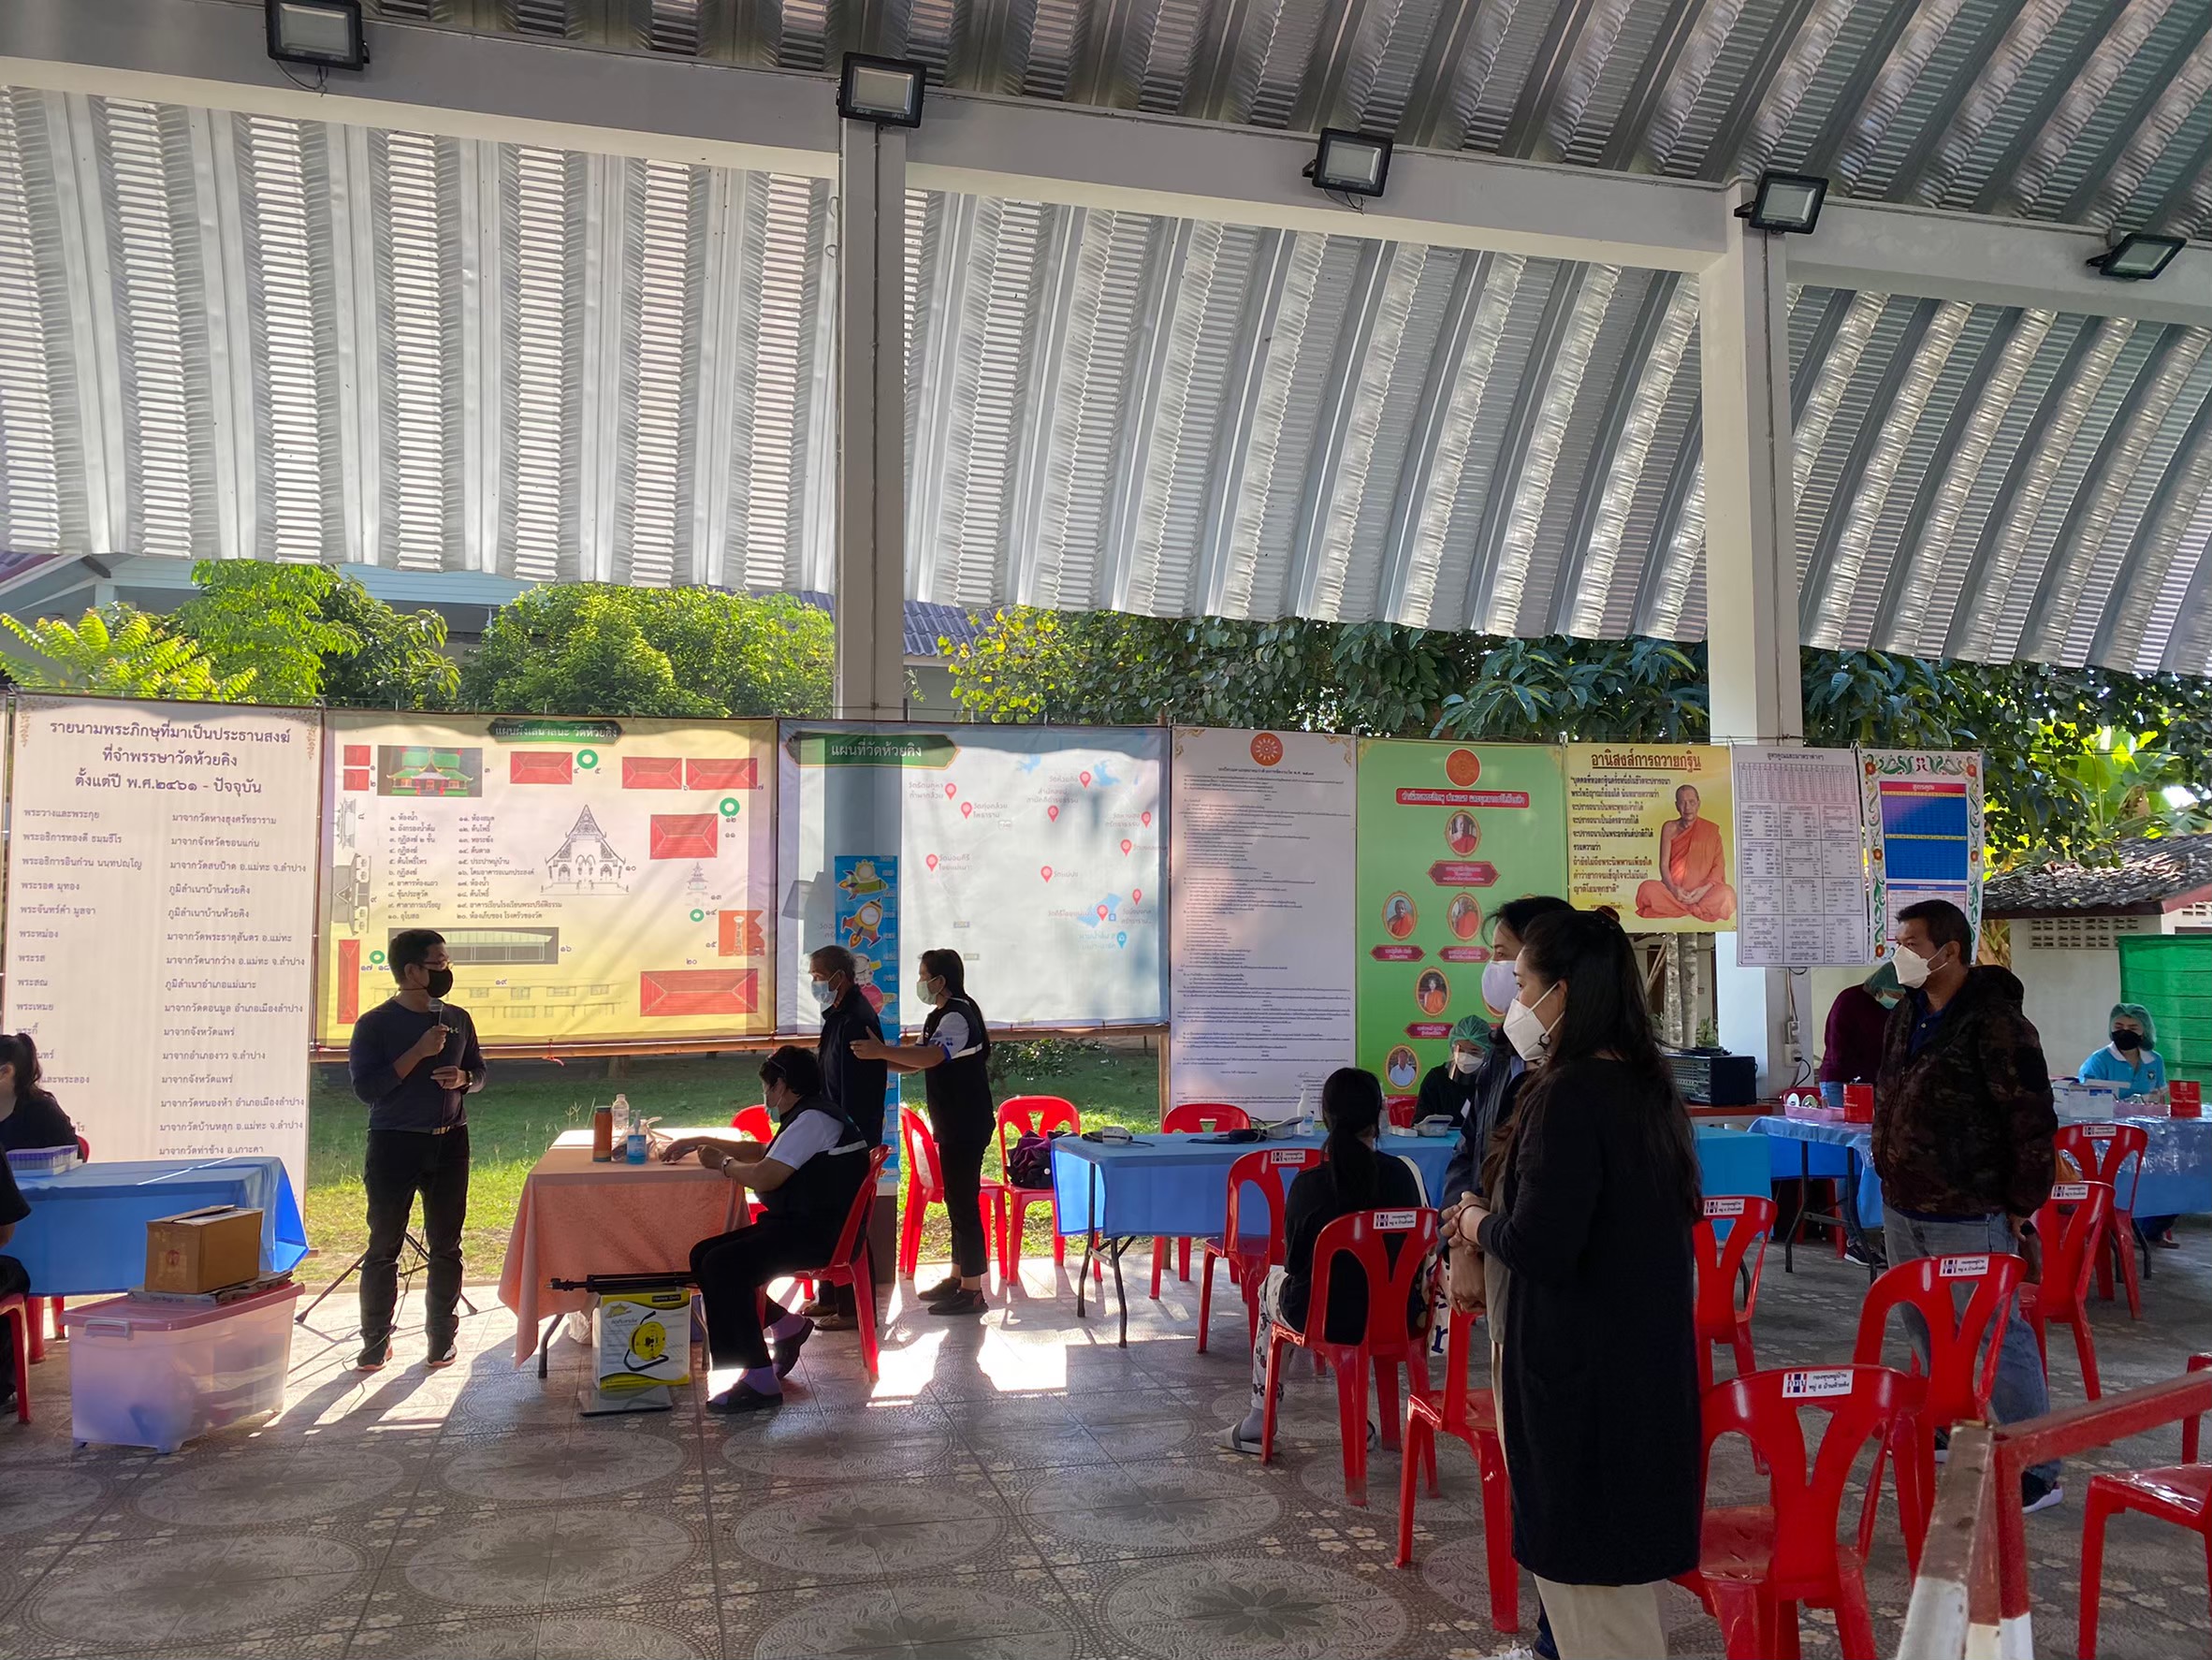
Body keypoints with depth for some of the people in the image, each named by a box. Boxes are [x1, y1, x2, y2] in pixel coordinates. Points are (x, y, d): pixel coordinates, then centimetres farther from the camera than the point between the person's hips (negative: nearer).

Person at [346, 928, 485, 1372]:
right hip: (395, 1144, -4)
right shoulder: (375, 1024, -6)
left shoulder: (457, 1019, 7)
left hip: (449, 1142, 4)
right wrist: (418, 1053, -21)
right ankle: (375, 1343, 13)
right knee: (383, 1248, 2)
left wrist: (463, 1078, -6)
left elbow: (479, 1072, 17)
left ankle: (441, 1337, 17)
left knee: (446, 1246, 7)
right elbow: (366, 1088, -15)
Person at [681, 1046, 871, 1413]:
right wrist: (700, 1143, 32)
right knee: (703, 1256, 6)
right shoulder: (806, 1117, 18)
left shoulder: (813, 1119, -15)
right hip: (795, 1225, 11)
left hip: (815, 1235, -11)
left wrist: (724, 1163, -2)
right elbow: (762, 1153, 33)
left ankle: (761, 1383, -22)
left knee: (722, 1266, -24)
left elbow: (764, 1176, -21)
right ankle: (787, 1327, 16)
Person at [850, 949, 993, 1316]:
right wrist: (879, 1057, 3)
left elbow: (931, 1056, -34)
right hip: (953, 1125, 10)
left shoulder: (958, 1016, -18)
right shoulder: (939, 1017, 15)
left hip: (966, 1126, -10)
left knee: (963, 1203, -7)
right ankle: (957, 1278, 26)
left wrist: (882, 1050, -33)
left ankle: (972, 1291, -2)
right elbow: (917, 1062, 15)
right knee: (957, 1201, 16)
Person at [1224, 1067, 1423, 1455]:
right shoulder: (1400, 1174, -9)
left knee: (1271, 1282, 30)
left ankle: (1258, 1422, 35)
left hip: (1322, 1317, -2)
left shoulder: (1309, 1183, -16)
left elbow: (1294, 1261, -4)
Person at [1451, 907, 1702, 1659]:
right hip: (1643, 1358, 9)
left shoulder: (1570, 1094, -20)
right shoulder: (1647, 1083, 7)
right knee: (1620, 1561, 20)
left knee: (1586, 1568, 5)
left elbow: (1540, 1249, -25)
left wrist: (1481, 1224, -6)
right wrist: (1500, 1218, 12)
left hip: (1583, 1371, -9)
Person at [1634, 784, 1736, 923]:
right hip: (1674, 890, 0)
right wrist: (1673, 888, -17)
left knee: (1726, 893, -34)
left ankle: (1674, 910, -28)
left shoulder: (1711, 829, 8)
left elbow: (1719, 866, 2)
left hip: (1702, 891, 0)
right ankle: (1699, 910, -28)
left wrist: (1705, 888, -16)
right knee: (1647, 889, -33)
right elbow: (1664, 864, 2)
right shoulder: (1669, 828, 9)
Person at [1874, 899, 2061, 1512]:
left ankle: (2037, 1472, 8)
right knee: (1929, 1333, 19)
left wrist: (2021, 1207, -13)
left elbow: (2034, 1122, -17)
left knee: (1996, 1338, -2)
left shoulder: (1994, 1023, -17)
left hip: (1969, 1219, -8)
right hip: (1903, 1210, 8)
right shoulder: (1903, 1018, 9)